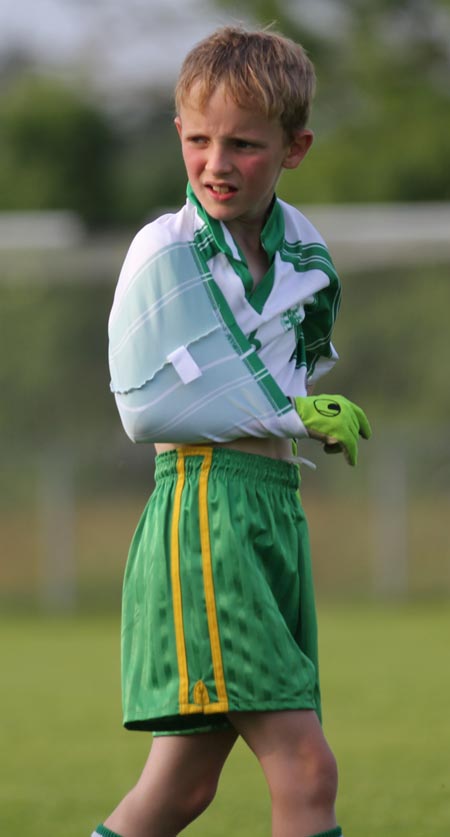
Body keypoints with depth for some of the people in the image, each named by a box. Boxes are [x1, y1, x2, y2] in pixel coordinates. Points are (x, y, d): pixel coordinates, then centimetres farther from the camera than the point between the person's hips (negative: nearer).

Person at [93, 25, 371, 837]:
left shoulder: (299, 244, 11)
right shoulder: (167, 251, -8)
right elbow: (146, 404, -13)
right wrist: (291, 413, -11)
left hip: (278, 507, 7)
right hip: (206, 505, -7)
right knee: (305, 770, -15)